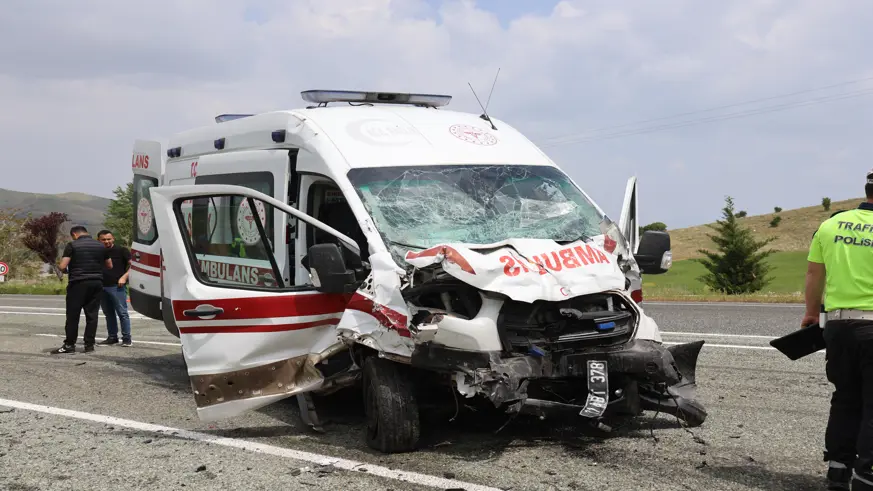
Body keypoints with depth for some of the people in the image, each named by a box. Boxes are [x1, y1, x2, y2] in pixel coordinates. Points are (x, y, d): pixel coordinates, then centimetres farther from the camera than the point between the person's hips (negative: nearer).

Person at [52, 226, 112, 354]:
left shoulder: (72, 245, -5)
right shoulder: (100, 246, 9)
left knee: (73, 315, 2)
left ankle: (69, 344, 2)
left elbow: (62, 266, -10)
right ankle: (89, 344, 8)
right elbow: (109, 265, 16)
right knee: (92, 314, 7)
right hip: (96, 283, 4)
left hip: (78, 283, -4)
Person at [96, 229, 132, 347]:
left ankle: (126, 338, -5)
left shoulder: (121, 251, -1)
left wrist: (124, 277, -14)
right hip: (102, 286, 6)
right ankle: (112, 337, 19)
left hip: (117, 286, -6)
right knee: (109, 314, 12)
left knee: (122, 312, -7)